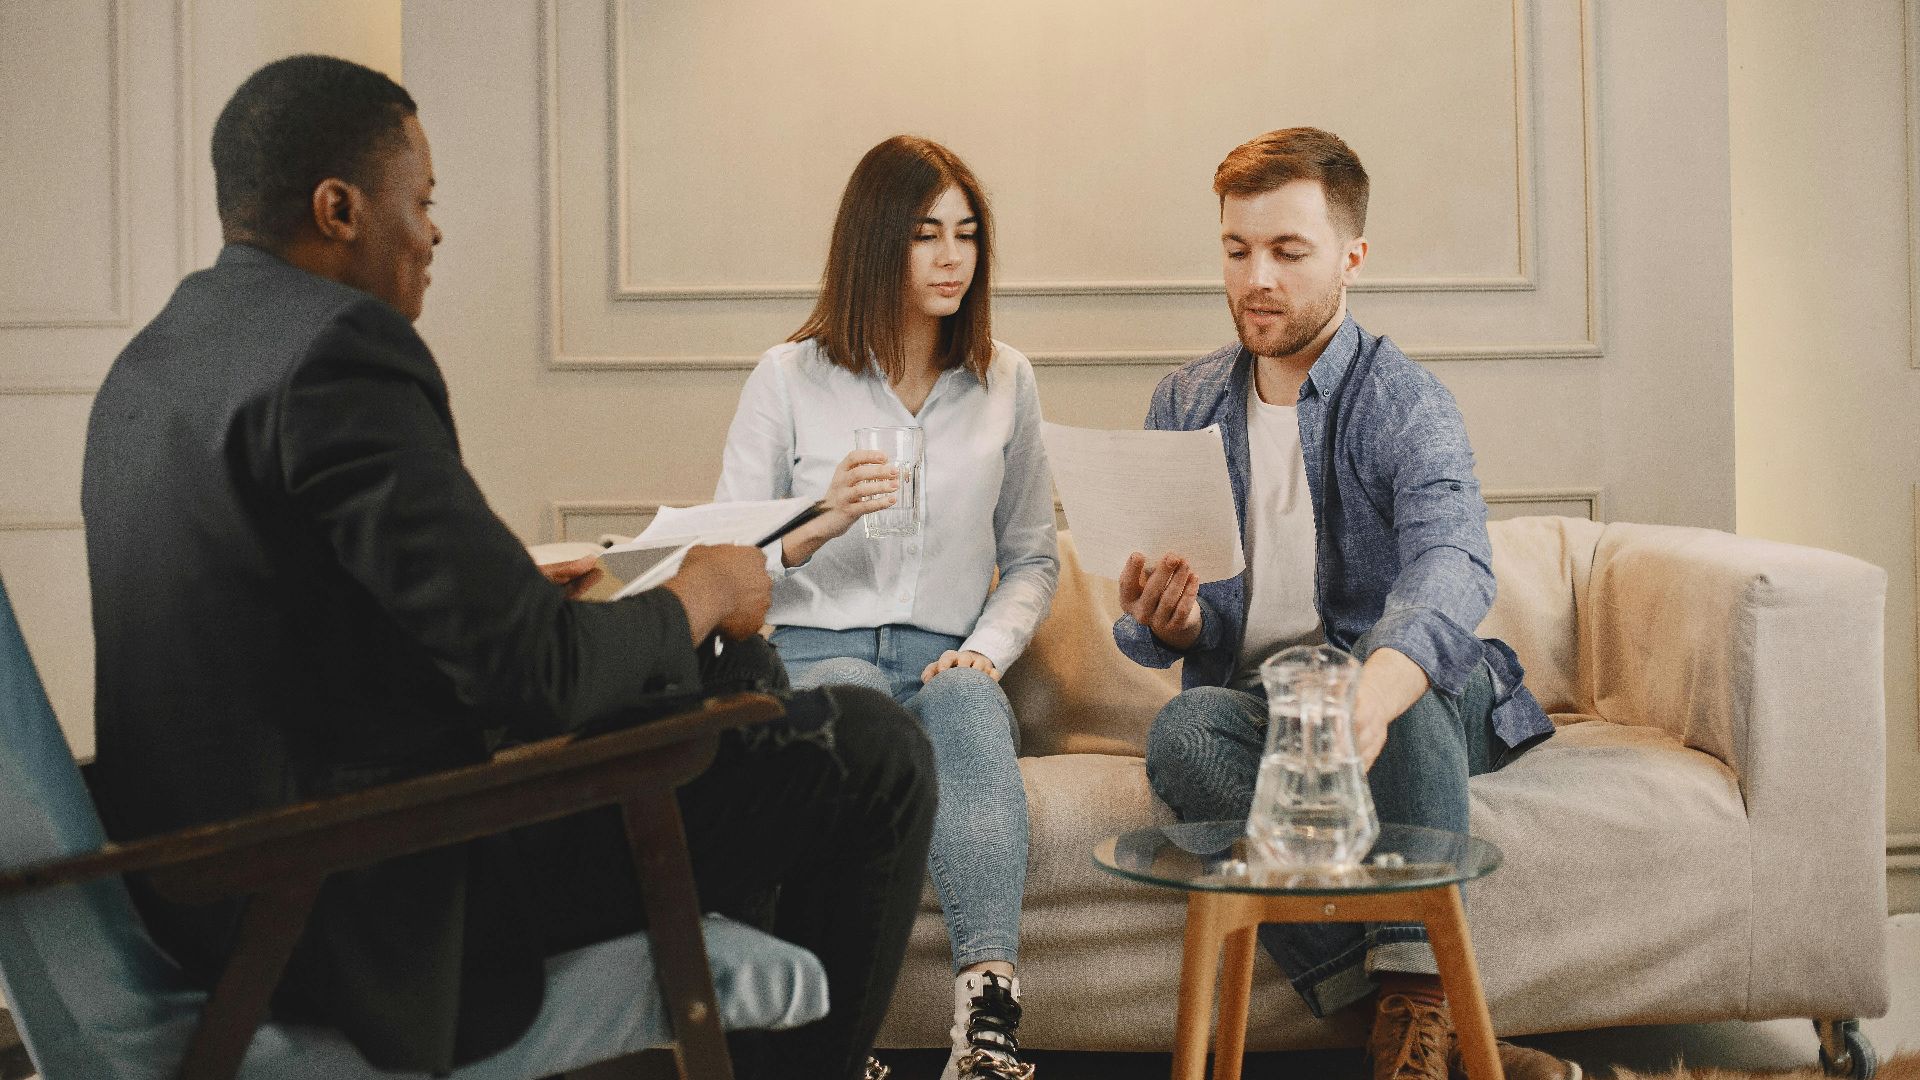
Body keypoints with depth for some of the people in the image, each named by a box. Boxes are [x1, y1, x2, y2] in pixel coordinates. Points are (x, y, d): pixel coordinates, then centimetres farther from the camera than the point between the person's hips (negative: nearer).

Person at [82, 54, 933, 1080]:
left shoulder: (152, 357, 10)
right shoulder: (338, 348, -21)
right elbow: (535, 673, -25)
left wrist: (524, 588, 17)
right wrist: (697, 593, -6)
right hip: (381, 906, -10)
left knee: (736, 669, 27)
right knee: (872, 752, -5)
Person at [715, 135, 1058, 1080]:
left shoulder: (1005, 382, 13)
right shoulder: (788, 379, 4)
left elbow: (1033, 557, 16)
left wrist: (986, 650, -3)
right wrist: (822, 523, -19)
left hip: (948, 662, 2)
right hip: (814, 652, -1)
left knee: (965, 698, -35)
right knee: (858, 700, -37)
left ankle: (988, 1004, -48)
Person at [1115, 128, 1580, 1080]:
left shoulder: (1405, 405, -8)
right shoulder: (1184, 407, 7)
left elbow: (1451, 568, -31)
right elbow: (1155, 630, 8)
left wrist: (1370, 694, -53)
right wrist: (1160, 623, -20)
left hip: (1414, 701, -3)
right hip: (1252, 703, 3)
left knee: (1399, 661, -36)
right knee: (1183, 732, -31)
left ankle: (1417, 1001, -36)